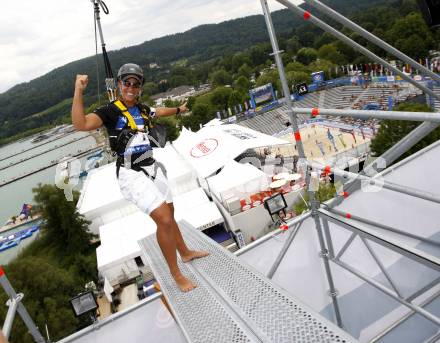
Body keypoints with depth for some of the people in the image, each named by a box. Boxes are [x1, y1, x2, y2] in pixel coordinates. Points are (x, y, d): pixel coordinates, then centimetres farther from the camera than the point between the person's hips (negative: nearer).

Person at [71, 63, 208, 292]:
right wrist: (78, 91, -33)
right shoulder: (111, 111, -10)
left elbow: (158, 112, 34)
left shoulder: (142, 109, 10)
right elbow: (81, 124, -27)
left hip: (151, 167, 8)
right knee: (164, 219, -17)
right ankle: (176, 275, 1)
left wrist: (178, 110, 50)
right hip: (132, 174, -8)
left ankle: (185, 253, 42)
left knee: (169, 214, 19)